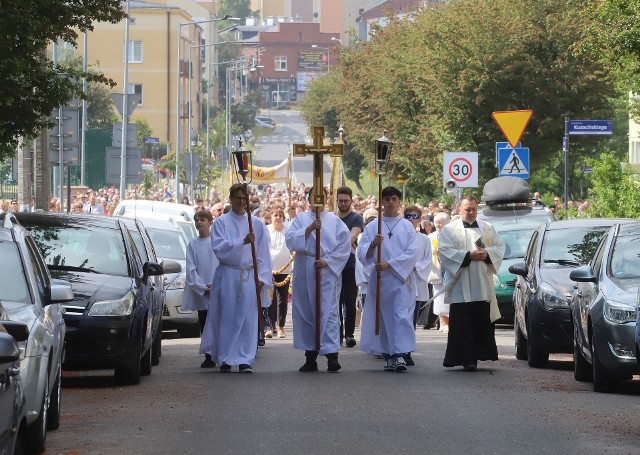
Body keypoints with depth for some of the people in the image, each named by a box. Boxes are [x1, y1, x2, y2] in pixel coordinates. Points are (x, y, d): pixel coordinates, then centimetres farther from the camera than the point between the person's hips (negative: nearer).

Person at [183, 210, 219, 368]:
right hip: (200, 294, 2)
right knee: (204, 325, 4)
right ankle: (208, 357, 7)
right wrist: (202, 288, -8)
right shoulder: (193, 244, 7)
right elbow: (191, 269, 2)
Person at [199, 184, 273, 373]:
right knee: (227, 317, 0)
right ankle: (225, 359, 7)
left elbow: (263, 253, 9)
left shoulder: (257, 224, 10)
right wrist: (242, 242, -20)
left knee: (248, 318, -4)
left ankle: (245, 360, -2)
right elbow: (219, 248, -9)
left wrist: (262, 277, 1)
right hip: (227, 275, -1)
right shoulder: (221, 223, 4)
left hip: (249, 276, 1)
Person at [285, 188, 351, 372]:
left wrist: (327, 261, -10)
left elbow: (344, 246, 1)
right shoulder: (300, 219, 11)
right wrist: (309, 228, -16)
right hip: (304, 272, 2)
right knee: (305, 312, 3)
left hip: (327, 270, -2)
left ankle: (332, 354, -14)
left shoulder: (334, 221, 7)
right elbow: (290, 240, -4)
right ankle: (310, 357, 8)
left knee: (329, 312, -10)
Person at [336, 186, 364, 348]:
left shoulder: (357, 218, -1)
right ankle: (338, 333, 8)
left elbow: (352, 237, -18)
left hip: (350, 265, -4)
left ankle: (349, 334, 2)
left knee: (350, 301, -3)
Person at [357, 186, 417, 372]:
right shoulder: (372, 226, 9)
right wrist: (373, 245, -19)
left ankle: (400, 355, -16)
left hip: (401, 278, -2)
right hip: (379, 279, 2)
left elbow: (411, 253, -2)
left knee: (402, 315, -11)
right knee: (382, 317, 1)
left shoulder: (407, 227, 7)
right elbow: (362, 253, 2)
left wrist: (389, 264, -12)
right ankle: (389, 356, 7)